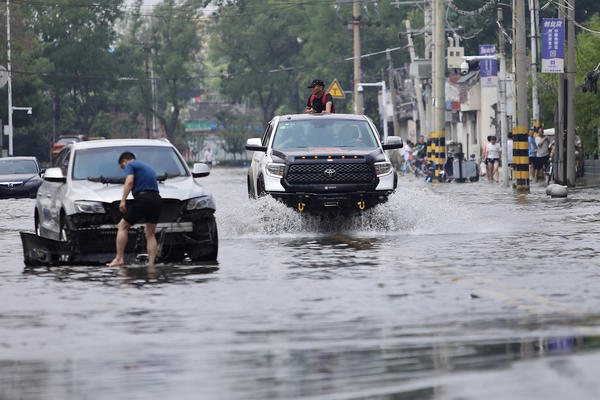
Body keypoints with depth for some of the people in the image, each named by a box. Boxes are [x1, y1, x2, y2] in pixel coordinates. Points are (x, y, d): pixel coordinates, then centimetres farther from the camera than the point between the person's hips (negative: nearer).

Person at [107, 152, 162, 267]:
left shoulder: (130, 165, 5)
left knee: (122, 226, 4)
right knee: (151, 234, 12)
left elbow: (130, 181, -12)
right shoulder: (147, 167, 31)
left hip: (143, 198, -7)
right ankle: (151, 263, 3)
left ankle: (119, 258, -3)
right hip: (157, 199, 7)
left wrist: (123, 200, -17)